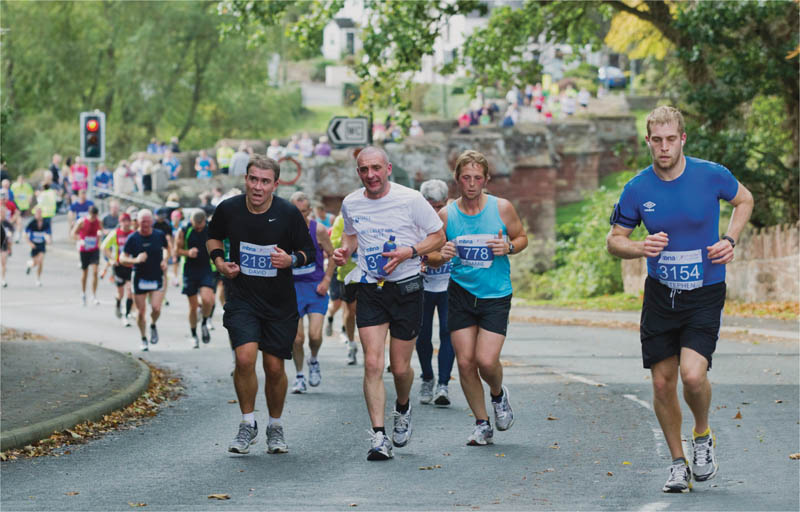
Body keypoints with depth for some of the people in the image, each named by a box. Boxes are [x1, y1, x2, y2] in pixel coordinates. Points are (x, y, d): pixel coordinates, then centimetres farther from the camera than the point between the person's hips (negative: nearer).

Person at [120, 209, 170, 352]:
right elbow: (122, 259, -5)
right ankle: (143, 339, 23)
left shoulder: (159, 235, -1)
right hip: (139, 279, -1)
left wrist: (164, 260, -1)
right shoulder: (132, 238, -7)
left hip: (157, 278, 1)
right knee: (141, 312, 3)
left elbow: (166, 249, 19)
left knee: (156, 308, -14)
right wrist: (136, 260, -23)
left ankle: (153, 325, 19)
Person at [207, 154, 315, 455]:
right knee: (245, 358, -18)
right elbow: (214, 237, 15)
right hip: (242, 299, 0)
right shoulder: (228, 209, -7)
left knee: (274, 367, 3)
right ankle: (248, 425, 1)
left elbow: (309, 252, 1)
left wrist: (291, 259, -20)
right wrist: (219, 262, -3)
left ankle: (275, 428, 25)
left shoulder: (288, 214, -10)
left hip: (280, 303, 0)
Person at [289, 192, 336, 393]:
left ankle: (313, 361, 20)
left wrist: (326, 280, -2)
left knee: (315, 335, -12)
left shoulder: (318, 230, -5)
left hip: (316, 287, 0)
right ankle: (299, 376, 15)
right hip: (293, 287, 1)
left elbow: (332, 256, 7)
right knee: (296, 337, -4)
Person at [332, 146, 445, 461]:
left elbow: (438, 237, -1)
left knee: (400, 367, 4)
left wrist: (409, 252, -17)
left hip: (407, 288, -2)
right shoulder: (351, 204, 4)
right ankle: (379, 437, -11)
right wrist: (344, 249, 1)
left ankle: (403, 409, 38)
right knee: (372, 363, -11)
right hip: (369, 290, 2)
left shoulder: (410, 199, -8)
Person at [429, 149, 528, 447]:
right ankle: (482, 425, 15)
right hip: (460, 293, 2)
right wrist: (442, 255, -18)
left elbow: (522, 238, 10)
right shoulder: (446, 215, -1)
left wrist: (508, 247, -12)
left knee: (486, 360, -13)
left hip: (496, 295, -2)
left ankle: (498, 394, 23)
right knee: (465, 362, -1)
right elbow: (431, 258, 6)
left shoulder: (502, 208, -4)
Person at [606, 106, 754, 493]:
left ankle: (703, 435, 11)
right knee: (662, 382, 4)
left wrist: (730, 240, -4)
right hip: (660, 294, 3)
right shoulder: (637, 189, -6)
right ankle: (678, 463, 22)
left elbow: (744, 200, 11)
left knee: (692, 373, -20)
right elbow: (614, 240, 6)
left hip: (705, 294, -3)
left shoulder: (711, 175, -10)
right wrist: (641, 248, -16)